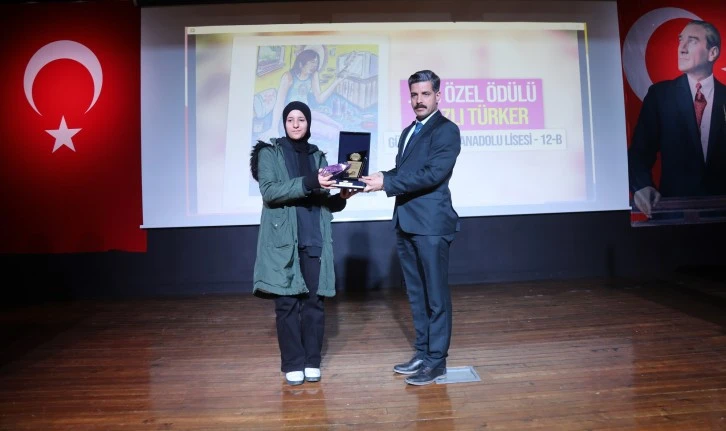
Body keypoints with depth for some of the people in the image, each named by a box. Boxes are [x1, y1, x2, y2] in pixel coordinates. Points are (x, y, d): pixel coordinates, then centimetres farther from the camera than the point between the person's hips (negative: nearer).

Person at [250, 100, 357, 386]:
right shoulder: (269, 153, 4)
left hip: (314, 239, 3)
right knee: (287, 302, -1)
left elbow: (324, 202, 14)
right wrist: (308, 183, -22)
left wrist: (341, 197, -7)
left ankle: (312, 361, 16)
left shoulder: (317, 155, 15)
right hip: (283, 240, -3)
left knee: (314, 300, 4)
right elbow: (269, 192, -13)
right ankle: (293, 364, 11)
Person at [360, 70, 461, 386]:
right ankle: (422, 353, 27)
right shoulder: (408, 132, 19)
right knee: (416, 293, 15)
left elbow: (434, 173, -19)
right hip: (406, 222, 8)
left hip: (431, 223, -8)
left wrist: (386, 183, -20)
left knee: (435, 295, 1)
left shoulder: (447, 130, -7)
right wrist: (378, 178, -2)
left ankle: (436, 361, 12)